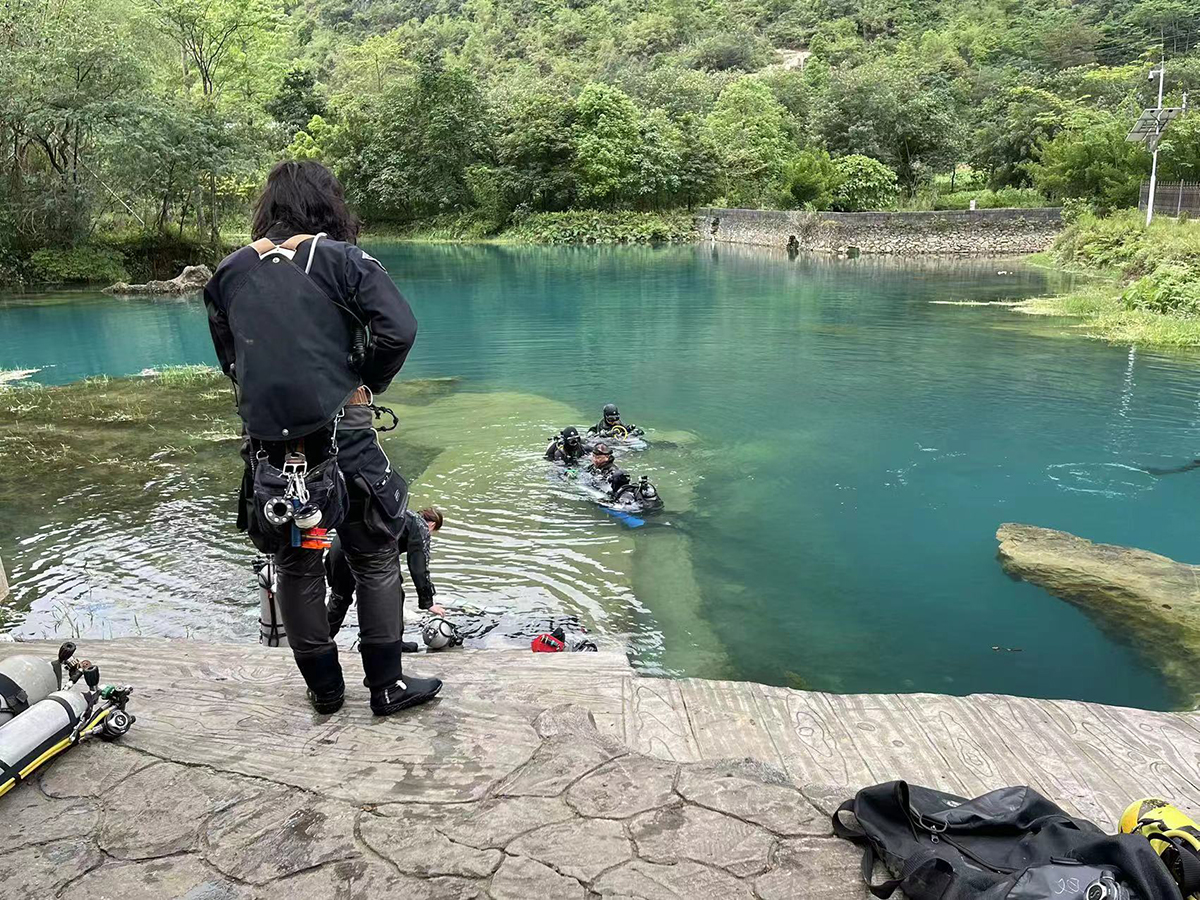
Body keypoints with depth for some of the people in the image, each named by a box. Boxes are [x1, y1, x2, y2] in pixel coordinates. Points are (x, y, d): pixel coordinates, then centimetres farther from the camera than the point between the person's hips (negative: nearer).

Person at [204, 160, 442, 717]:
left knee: (296, 564, 16)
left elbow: (229, 360, 13)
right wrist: (366, 383, -1)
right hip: (341, 431, -3)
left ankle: (323, 689, 28)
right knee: (374, 559, 11)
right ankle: (387, 686, 17)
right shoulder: (341, 259, -4)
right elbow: (398, 330, -15)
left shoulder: (229, 273, 8)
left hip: (267, 439, 4)